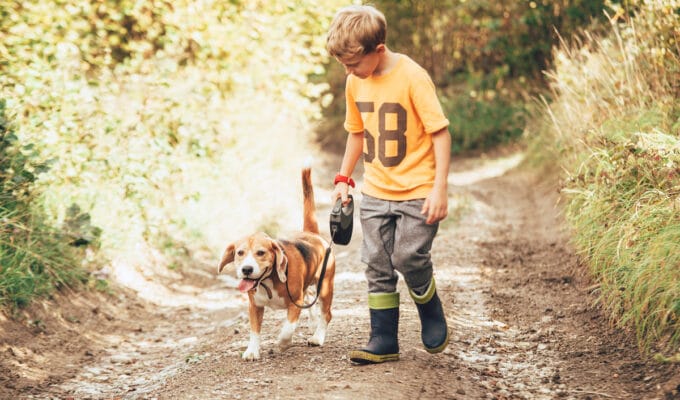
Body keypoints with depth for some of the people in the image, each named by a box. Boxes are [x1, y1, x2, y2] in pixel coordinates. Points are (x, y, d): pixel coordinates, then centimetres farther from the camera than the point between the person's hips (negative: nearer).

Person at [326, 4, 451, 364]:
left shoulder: (412, 77, -17)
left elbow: (440, 132, -15)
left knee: (408, 257, -13)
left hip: (417, 190, -6)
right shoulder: (355, 82, 3)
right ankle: (383, 341, 11)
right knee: (377, 267, 4)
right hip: (375, 192, 6)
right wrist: (343, 178, 15)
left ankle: (431, 313, 17)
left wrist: (440, 187, -19)